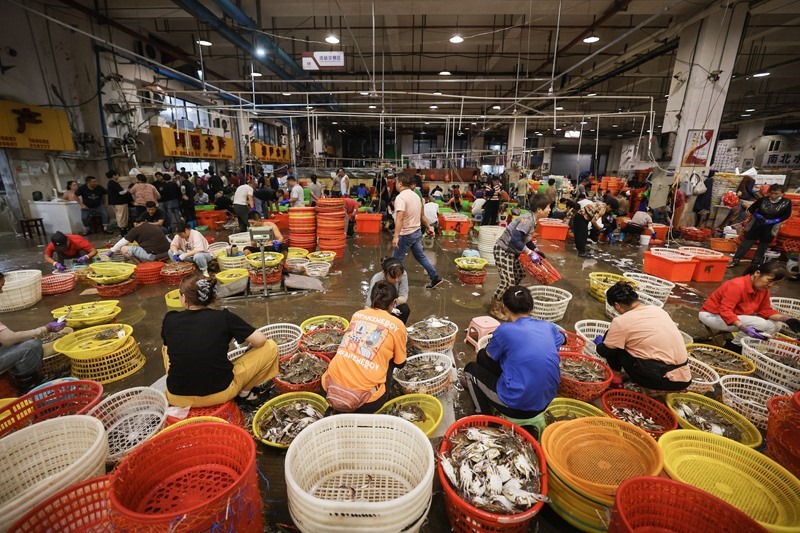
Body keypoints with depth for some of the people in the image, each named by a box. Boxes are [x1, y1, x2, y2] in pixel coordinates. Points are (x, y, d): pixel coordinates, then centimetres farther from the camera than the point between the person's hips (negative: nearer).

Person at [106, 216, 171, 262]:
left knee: (123, 249, 5)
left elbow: (123, 242, 12)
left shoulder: (136, 229, 5)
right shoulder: (156, 227, 21)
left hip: (152, 255, -6)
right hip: (165, 252, 6)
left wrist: (111, 251, 30)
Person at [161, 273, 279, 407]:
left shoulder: (170, 320, 0)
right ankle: (244, 393, 14)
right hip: (219, 394, -4)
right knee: (270, 347, 7)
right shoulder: (224, 317, -9)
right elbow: (260, 341, -10)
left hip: (177, 398, 4)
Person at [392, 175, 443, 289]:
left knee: (397, 259, 6)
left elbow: (400, 218, -33)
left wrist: (396, 236, -38)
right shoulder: (415, 195, 9)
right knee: (420, 256, 19)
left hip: (406, 234, -9)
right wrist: (428, 227, 26)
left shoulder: (401, 197, -19)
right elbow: (421, 215, 16)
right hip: (417, 232, 9)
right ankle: (435, 278, 21)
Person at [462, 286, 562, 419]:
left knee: (471, 368, 17)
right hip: (546, 401, 6)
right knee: (482, 356, 19)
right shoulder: (548, 327, 0)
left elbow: (490, 355, 5)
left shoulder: (505, 330, -15)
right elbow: (561, 339, 26)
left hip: (518, 406, -6)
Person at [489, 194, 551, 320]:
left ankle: (502, 299, 37)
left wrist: (536, 250, 17)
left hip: (511, 251, 11)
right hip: (503, 251, -11)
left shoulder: (532, 220, 5)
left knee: (520, 274, 22)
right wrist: (530, 253, -25)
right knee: (508, 281, -11)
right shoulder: (527, 220, -25)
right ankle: (495, 308, 8)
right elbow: (515, 240, -32)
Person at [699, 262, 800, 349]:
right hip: (713, 315, -9)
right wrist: (744, 328, -44)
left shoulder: (763, 289, 0)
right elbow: (725, 311, -35)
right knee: (761, 324, -23)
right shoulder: (737, 285, -28)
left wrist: (786, 319, -15)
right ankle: (733, 346, -6)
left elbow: (766, 310, 3)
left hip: (736, 316, 10)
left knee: (775, 325, -1)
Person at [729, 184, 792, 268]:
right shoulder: (763, 199, -11)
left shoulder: (787, 202, -8)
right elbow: (750, 209, -2)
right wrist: (757, 215, -19)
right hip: (756, 225, -1)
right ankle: (736, 260, 5)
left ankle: (757, 262, 23)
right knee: (747, 242, 1)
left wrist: (773, 221, -17)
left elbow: (786, 215, -3)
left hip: (770, 229, 1)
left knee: (763, 245, 12)